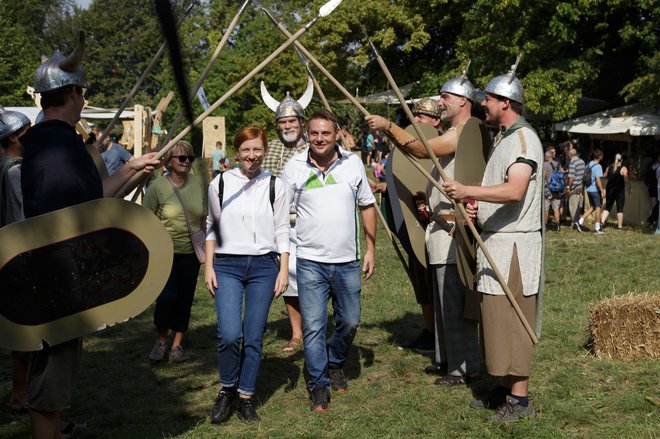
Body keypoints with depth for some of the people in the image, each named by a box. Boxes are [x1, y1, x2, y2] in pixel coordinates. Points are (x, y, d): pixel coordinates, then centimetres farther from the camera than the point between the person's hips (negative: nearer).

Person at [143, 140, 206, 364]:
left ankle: (177, 345, 23)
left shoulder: (199, 183, -1)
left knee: (185, 299, 8)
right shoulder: (157, 186, -10)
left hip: (190, 252, 3)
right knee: (167, 297, -11)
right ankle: (161, 341, 13)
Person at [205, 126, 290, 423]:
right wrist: (208, 267, 4)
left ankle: (246, 398, 16)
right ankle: (226, 389, 10)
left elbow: (282, 231, 6)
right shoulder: (220, 184, 5)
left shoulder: (274, 186, 5)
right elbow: (211, 227, 10)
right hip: (227, 264, -1)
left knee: (254, 337, 2)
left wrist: (284, 270, 1)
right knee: (229, 334, -14)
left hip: (264, 265, 1)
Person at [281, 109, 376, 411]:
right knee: (313, 326, -4)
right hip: (310, 262, -2)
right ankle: (318, 386, 10)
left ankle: (335, 364, 39)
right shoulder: (294, 167, -3)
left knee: (349, 322, 12)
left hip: (347, 261, 2)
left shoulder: (353, 163, 2)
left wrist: (371, 249, 8)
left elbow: (367, 206, 11)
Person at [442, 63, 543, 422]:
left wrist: (467, 191, -27)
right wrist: (476, 205, 9)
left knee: (511, 321, -7)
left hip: (514, 244, -10)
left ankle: (520, 399, 0)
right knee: (496, 319, 14)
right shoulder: (503, 138, 18)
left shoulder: (523, 138, -14)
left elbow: (515, 190, -29)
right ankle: (505, 390, 24)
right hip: (495, 241, 10)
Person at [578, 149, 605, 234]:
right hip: (596, 190, -7)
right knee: (598, 208, 2)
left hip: (589, 189, 7)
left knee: (592, 207, 18)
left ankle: (580, 221, 6)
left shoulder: (588, 165, 9)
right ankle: (598, 228, 4)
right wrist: (602, 191, -18)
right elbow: (598, 180, -21)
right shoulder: (598, 166, -14)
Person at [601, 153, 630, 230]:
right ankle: (619, 226, 5)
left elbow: (604, 176, 12)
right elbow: (626, 181, -10)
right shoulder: (623, 169, -8)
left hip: (609, 190, 4)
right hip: (619, 191, -4)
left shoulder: (609, 167, 5)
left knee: (607, 207, 10)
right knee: (620, 209, 3)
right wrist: (629, 191, -4)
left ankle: (602, 222, -7)